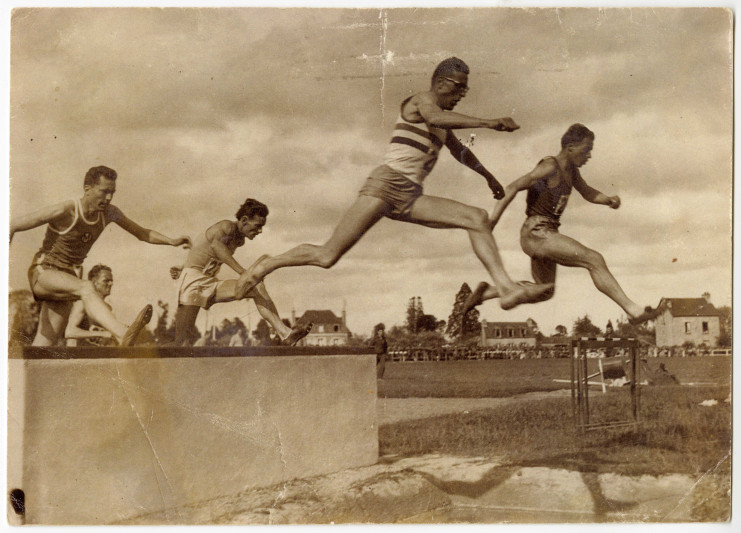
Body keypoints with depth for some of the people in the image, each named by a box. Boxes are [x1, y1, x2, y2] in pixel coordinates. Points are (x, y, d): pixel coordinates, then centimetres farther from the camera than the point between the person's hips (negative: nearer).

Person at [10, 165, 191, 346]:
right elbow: (13, 224, -18)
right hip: (43, 272, -7)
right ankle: (123, 335, -58)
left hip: (65, 280, 7)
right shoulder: (64, 211, -20)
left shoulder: (109, 212, -1)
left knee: (44, 346, 1)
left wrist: (171, 241, -3)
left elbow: (142, 233, 11)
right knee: (86, 288, -36)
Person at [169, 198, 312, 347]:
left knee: (257, 288, -12)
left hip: (211, 284, 7)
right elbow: (216, 245, -39)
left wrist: (183, 268, 29)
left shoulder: (240, 241, 12)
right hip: (193, 280, -7)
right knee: (181, 340, -20)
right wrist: (242, 272, -47)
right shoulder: (228, 226, -14)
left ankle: (284, 333, -23)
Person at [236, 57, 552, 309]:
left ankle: (506, 288, -19)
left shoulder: (442, 120, 23)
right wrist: (487, 123, -33)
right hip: (386, 184, -8)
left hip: (410, 197, 8)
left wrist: (488, 176, 52)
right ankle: (268, 265, 11)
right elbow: (435, 118, -27)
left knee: (477, 218, -9)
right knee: (328, 256, -12)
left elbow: (458, 149, 43)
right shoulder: (421, 101, -2)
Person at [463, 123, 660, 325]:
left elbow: (588, 193, 22)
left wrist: (609, 199, 0)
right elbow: (513, 188, -20)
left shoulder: (570, 168, 10)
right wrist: (492, 220, -26)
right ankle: (633, 310, -12)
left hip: (545, 235, 10)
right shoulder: (550, 167, -16)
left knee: (545, 293, 22)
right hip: (538, 235, -10)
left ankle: (486, 292, 24)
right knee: (595, 260, -15)